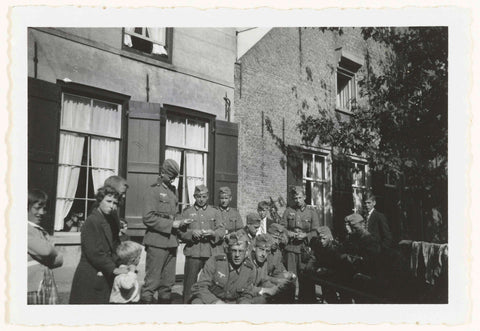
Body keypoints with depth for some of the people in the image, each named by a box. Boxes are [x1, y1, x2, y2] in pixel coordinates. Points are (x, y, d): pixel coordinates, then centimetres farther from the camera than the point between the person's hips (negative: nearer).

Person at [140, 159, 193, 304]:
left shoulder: (172, 190, 17)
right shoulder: (153, 190, -5)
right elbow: (148, 218, -13)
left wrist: (180, 222, 4)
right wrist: (172, 224, -15)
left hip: (172, 242, 7)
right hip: (157, 242, -7)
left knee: (168, 282, 12)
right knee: (152, 281, -2)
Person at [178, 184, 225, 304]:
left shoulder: (215, 212, 13)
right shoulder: (187, 212, 11)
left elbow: (222, 231, 6)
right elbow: (181, 232, 6)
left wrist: (212, 233, -14)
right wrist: (192, 233, -13)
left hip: (212, 252, 1)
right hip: (193, 252, -1)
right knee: (190, 282, 0)